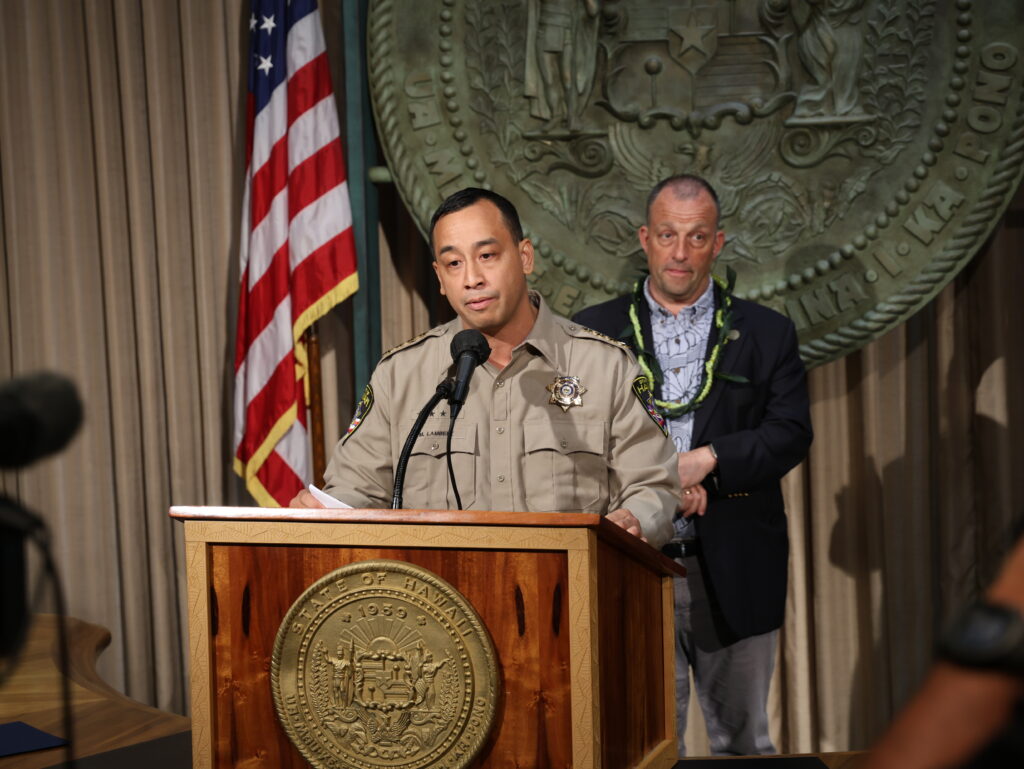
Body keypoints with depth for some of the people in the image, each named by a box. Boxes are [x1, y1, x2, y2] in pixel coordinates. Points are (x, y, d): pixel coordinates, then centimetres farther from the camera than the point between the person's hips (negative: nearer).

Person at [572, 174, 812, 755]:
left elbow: (791, 434, -2)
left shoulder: (767, 334, 8)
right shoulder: (594, 332, 8)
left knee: (743, 739, 10)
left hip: (734, 571, 1)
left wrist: (707, 459, -16)